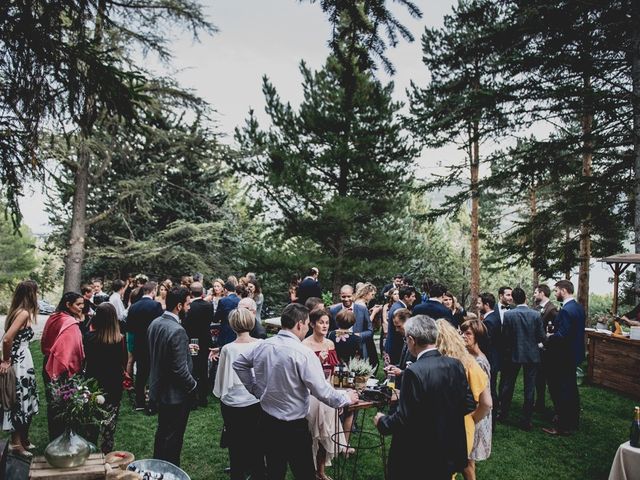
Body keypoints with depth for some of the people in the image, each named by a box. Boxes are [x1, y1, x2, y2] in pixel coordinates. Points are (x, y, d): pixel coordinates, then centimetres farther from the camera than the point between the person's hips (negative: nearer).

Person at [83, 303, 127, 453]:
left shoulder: (89, 337, -14)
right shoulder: (120, 340, -19)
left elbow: (83, 358, 2)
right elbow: (124, 363, -9)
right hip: (113, 386, -2)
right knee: (109, 423, 12)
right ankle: (107, 453, 20)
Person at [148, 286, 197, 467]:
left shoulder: (155, 323, -1)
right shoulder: (177, 331, -28)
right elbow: (180, 369, -27)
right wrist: (193, 385, -11)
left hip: (158, 389, 9)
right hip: (175, 393, -9)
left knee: (162, 431, 26)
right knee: (173, 438, 9)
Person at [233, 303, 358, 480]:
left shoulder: (263, 345, -3)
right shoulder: (303, 353, -23)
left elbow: (238, 364, 13)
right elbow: (322, 392, -21)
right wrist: (347, 397, -4)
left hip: (267, 421, 7)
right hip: (294, 426, -6)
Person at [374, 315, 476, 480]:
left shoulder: (415, 372, -25)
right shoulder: (455, 365, -6)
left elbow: (404, 418, -22)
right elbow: (469, 404, 2)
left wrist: (381, 422, -4)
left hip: (419, 456, -6)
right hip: (451, 450, 6)